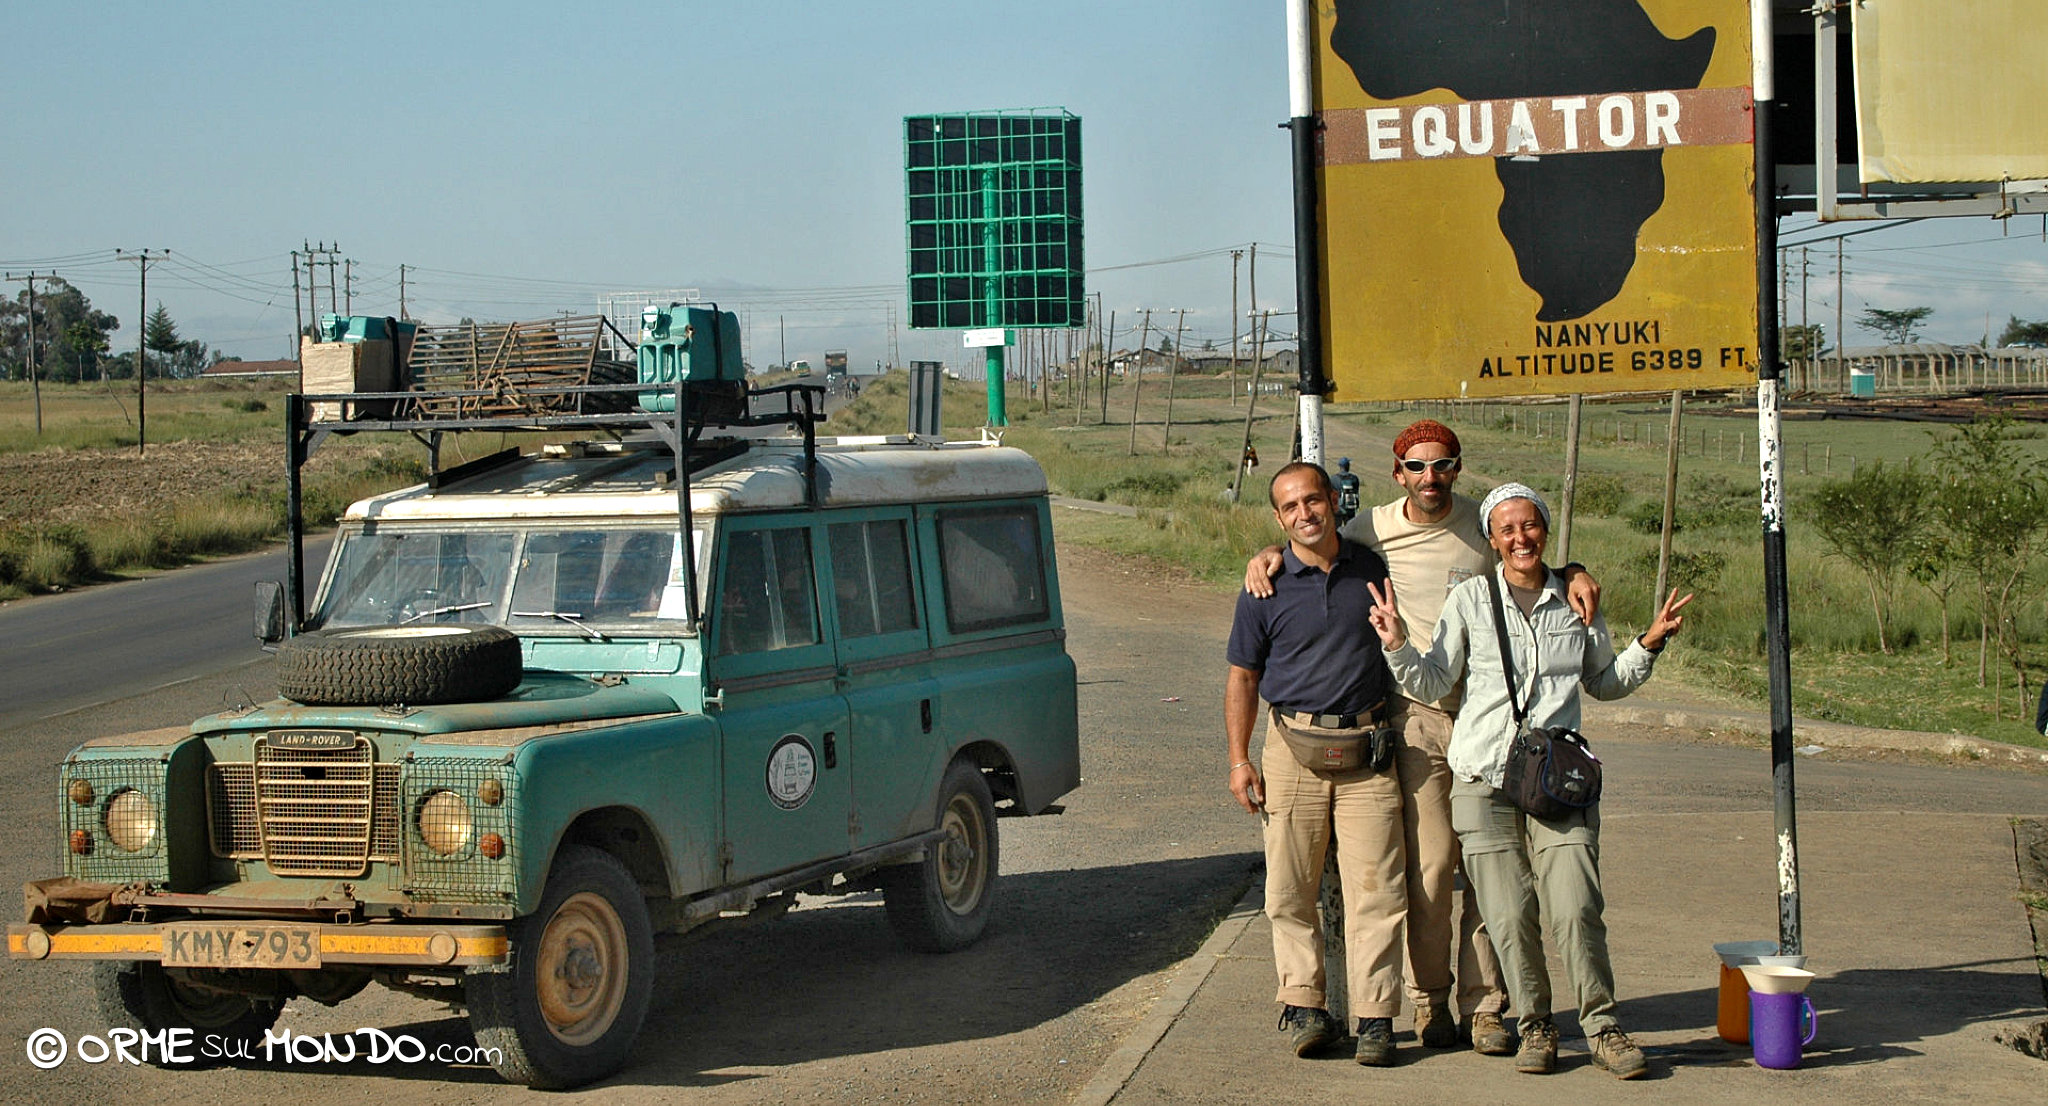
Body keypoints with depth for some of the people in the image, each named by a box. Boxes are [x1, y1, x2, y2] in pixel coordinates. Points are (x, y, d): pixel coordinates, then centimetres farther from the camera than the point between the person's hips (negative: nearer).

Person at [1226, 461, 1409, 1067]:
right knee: (1291, 891, 1)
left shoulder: (1374, 570, 7)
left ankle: (1375, 1019, -1)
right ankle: (1304, 1006, 11)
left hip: (1367, 753, 1)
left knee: (1376, 891, -4)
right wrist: (1239, 759, 0)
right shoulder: (1267, 588, 2)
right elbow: (1242, 677, 7)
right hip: (1294, 749, 0)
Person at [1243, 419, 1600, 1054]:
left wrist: (1574, 576, 0)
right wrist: (1270, 555, -1)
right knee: (1430, 865, -5)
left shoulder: (1484, 523, 6)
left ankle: (1483, 1006, 7)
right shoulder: (1374, 530, 4)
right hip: (1418, 717, -1)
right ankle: (1428, 1001, 9)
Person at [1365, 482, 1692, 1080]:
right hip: (1484, 779, 0)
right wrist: (1397, 647, -10)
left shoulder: (1576, 602, 10)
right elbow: (1432, 683, 5)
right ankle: (1535, 1026, 14)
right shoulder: (1470, 600, 5)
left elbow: (1605, 682, 23)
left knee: (1574, 908, -10)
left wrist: (1648, 645, 9)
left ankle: (1601, 1025, 5)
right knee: (1509, 916, -2)